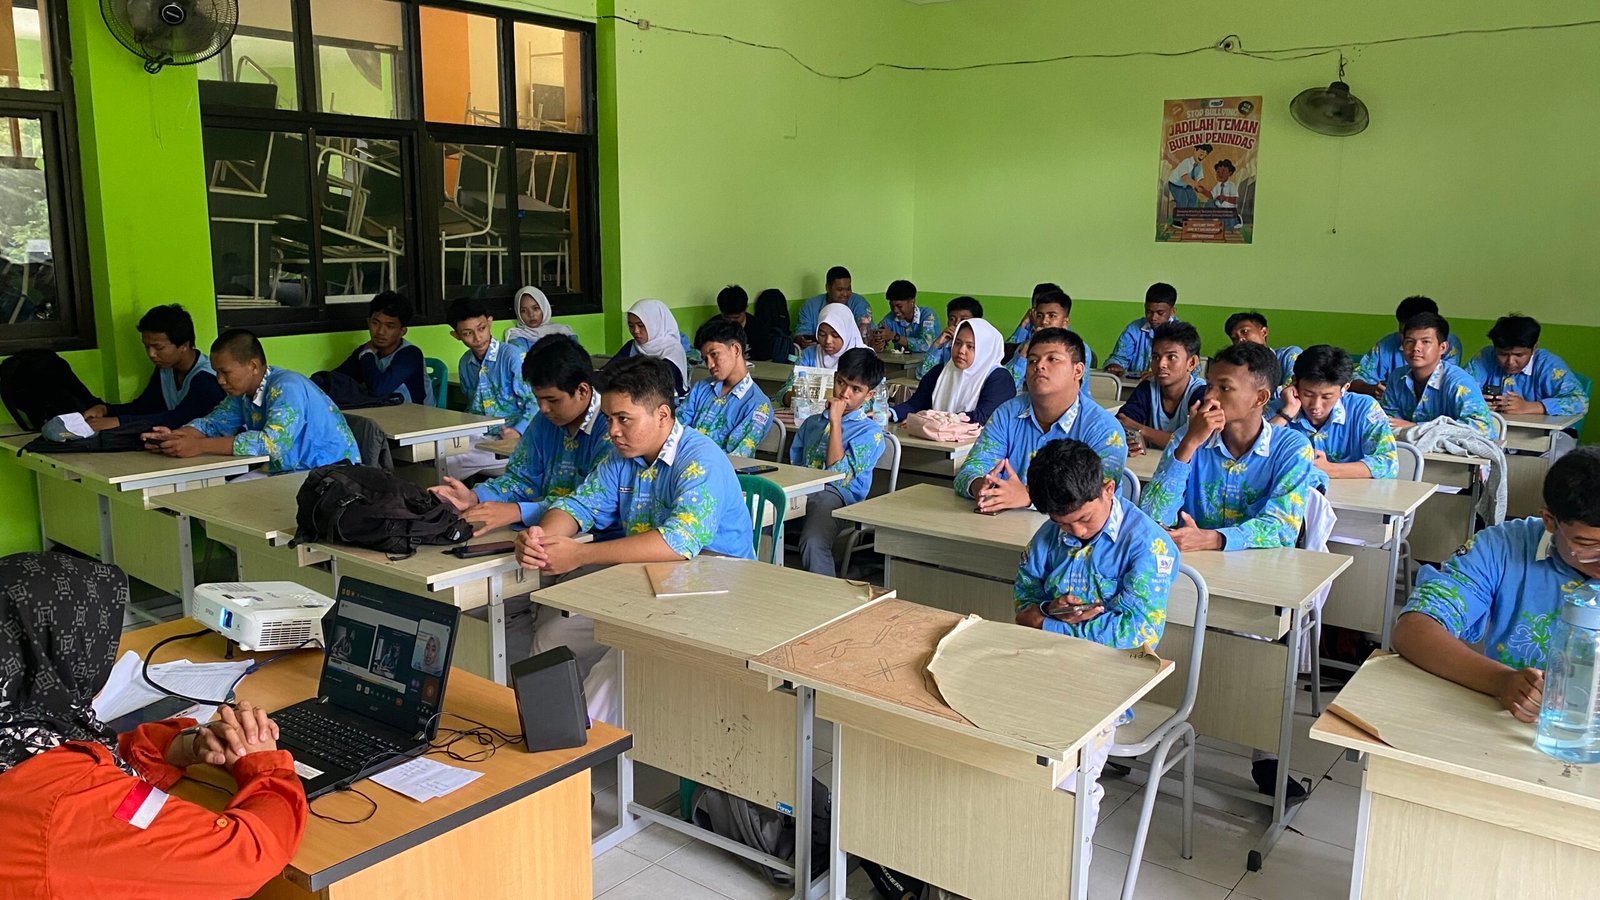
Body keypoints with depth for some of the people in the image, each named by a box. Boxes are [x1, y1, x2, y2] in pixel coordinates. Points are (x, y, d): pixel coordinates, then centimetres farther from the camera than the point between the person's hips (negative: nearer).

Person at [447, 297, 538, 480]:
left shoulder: (513, 356, -9)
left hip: (510, 441, -6)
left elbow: (536, 401, -12)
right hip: (480, 438, 7)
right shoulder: (465, 364, 13)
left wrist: (519, 431, -24)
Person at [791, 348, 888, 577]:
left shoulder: (870, 432, 7)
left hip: (834, 495, -5)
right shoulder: (812, 422, 27)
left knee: (813, 544, -38)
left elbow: (838, 474, -7)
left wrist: (836, 422, -5)